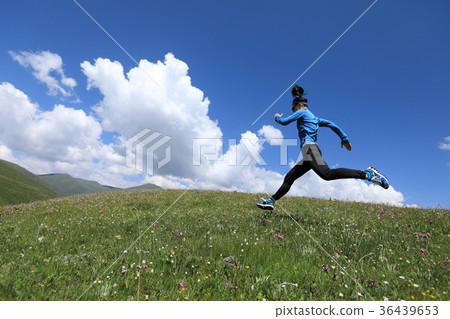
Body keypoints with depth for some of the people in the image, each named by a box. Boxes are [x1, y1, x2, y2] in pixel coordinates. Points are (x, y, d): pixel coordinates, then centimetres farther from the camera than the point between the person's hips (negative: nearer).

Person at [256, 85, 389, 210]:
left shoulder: (302, 112, 7)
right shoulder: (314, 118, 30)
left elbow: (284, 122, 5)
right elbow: (332, 125, 25)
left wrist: (277, 117, 27)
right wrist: (344, 139, 24)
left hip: (309, 147, -10)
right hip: (309, 154, 10)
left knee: (327, 174, -30)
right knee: (289, 178, 6)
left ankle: (367, 174, -30)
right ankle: (271, 201, 7)